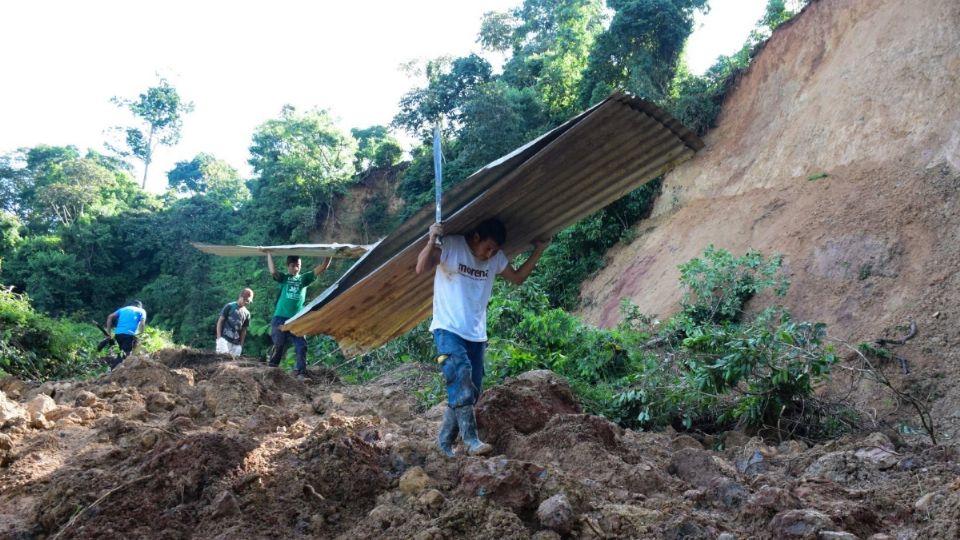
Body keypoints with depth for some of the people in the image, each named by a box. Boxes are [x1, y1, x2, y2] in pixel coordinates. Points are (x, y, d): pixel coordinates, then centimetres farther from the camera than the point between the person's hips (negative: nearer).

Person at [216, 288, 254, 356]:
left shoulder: (247, 313, 12)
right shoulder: (229, 306, 2)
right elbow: (220, 321, 1)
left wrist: (241, 345, 10)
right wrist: (219, 337, -7)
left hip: (236, 343, 4)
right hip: (224, 338, -4)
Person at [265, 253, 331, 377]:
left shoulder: (304, 278, 12)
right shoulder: (283, 278, 8)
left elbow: (323, 268, 4)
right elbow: (273, 271, -15)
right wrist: (269, 254, -12)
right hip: (280, 318, -2)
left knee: (301, 345, -8)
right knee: (279, 345, 1)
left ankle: (301, 373, -9)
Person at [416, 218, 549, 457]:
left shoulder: (496, 258, 6)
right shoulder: (451, 245, -10)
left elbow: (517, 277, 17)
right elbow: (421, 269, -20)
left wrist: (538, 250, 9)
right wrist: (432, 241, -35)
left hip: (476, 334, 6)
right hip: (448, 330, -6)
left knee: (470, 390, 5)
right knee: (461, 378, -24)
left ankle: (445, 442, 16)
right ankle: (471, 440, -24)